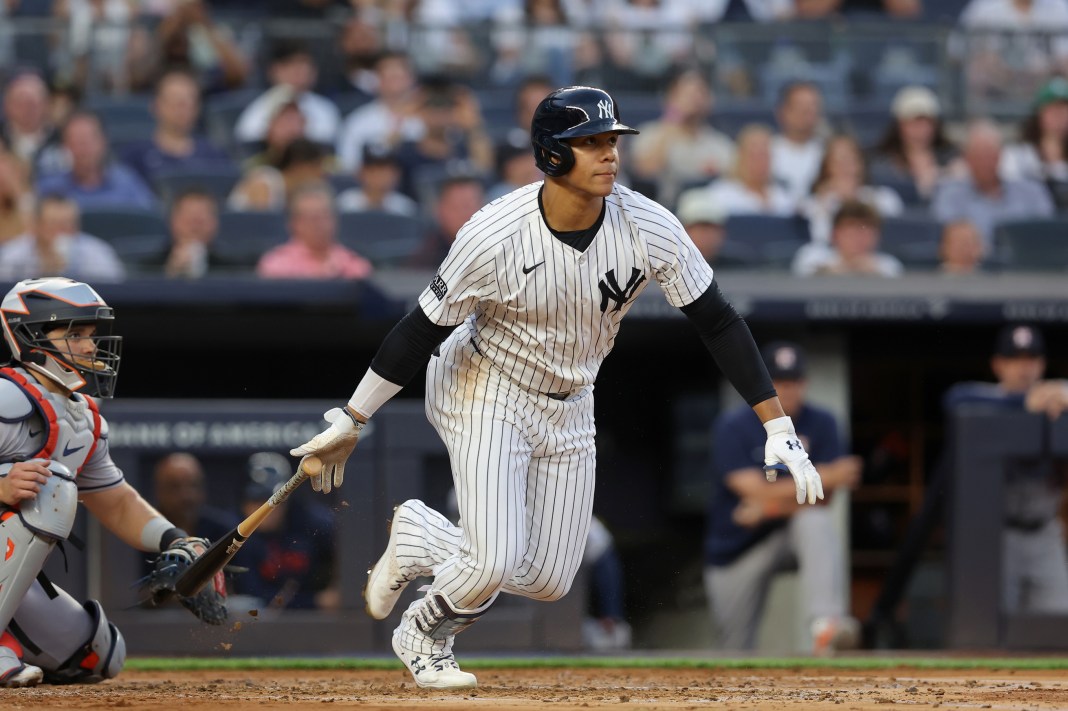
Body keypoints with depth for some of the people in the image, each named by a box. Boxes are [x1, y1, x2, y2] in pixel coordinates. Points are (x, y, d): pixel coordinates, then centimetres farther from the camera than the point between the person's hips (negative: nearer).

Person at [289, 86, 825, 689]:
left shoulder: (650, 228, -20)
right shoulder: (494, 236, -28)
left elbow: (719, 323, -13)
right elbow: (423, 330, -16)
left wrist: (779, 428, -17)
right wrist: (350, 422, -12)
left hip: (570, 407, 5)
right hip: (488, 395, -5)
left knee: (549, 582, 4)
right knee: (497, 565, -16)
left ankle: (421, 536, 31)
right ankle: (423, 638, 18)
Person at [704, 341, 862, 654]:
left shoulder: (820, 424, -4)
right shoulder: (733, 428, -12)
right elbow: (758, 491, -24)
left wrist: (772, 506, -25)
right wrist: (823, 478, -32)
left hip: (792, 530, 0)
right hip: (736, 551, 0)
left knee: (817, 523, -35)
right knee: (736, 657, 0)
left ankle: (825, 623, -52)